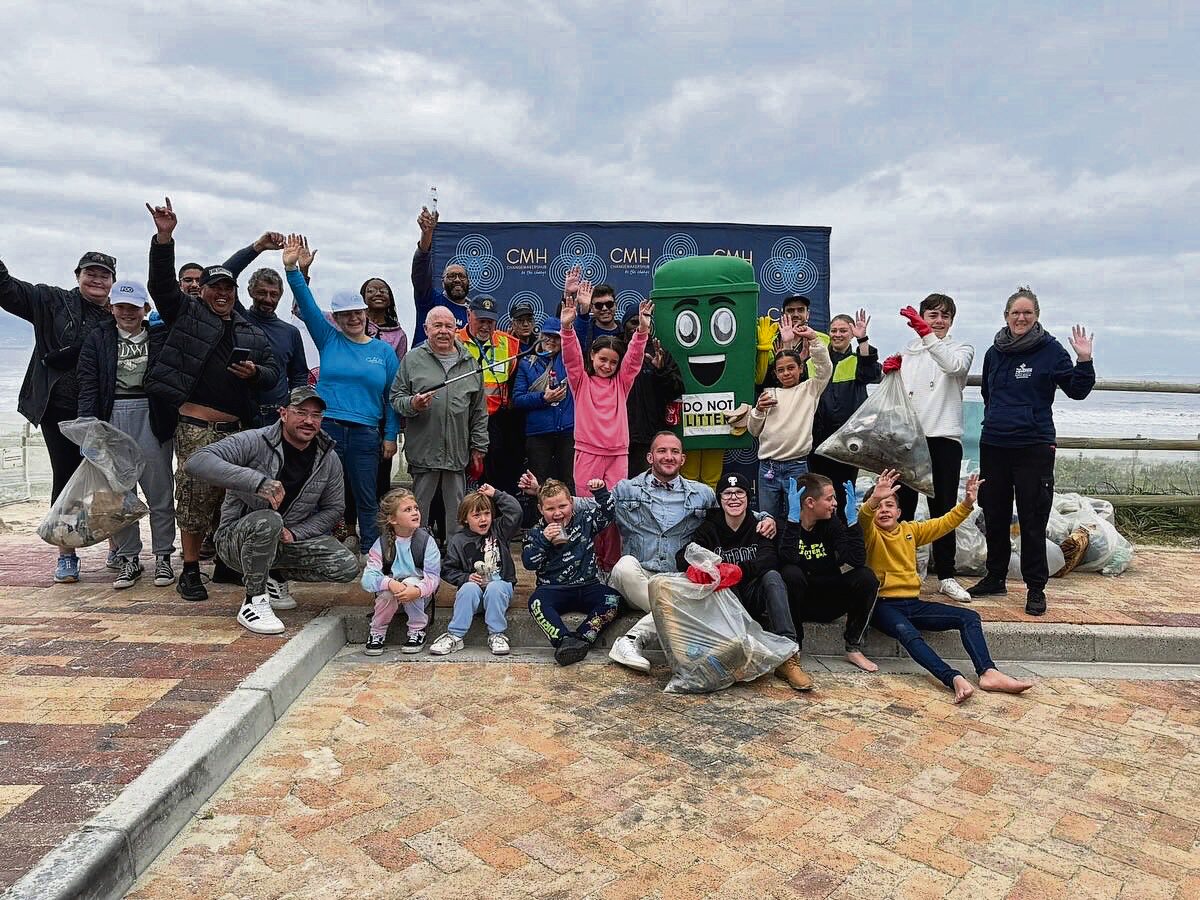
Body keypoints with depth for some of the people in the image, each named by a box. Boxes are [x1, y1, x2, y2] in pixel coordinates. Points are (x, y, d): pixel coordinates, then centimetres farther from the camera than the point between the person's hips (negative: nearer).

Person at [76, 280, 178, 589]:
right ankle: (129, 558, 14)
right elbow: (88, 386, 4)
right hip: (113, 419, 2)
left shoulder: (160, 337, 7)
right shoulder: (97, 339, 9)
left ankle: (163, 557, 11)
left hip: (152, 417, -1)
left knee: (159, 491, 1)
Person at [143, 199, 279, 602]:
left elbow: (274, 372, 14)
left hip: (238, 429, 3)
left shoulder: (251, 331, 17)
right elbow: (162, 281, -3)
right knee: (195, 499, -2)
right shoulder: (187, 313, 10)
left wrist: (255, 372, -8)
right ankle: (190, 571, 10)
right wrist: (164, 237, -14)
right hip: (196, 428, -3)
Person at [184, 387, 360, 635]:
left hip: (291, 539, 5)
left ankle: (276, 577, 12)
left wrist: (295, 533, -10)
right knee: (268, 521, -40)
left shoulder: (329, 460, -1)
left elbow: (332, 508, 8)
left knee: (348, 567, -16)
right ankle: (254, 602, -18)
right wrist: (257, 481, -41)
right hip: (237, 538, -5)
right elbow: (196, 462, -29)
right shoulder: (255, 442, -16)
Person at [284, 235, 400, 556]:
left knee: (367, 499, 5)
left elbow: (393, 397, 9)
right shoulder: (329, 340, 8)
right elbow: (307, 306, -2)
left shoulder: (383, 351, 8)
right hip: (326, 428, 0)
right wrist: (292, 269, -15)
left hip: (366, 434, 0)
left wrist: (390, 436, 4)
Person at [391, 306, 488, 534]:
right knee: (418, 509, 5)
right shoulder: (413, 359, 4)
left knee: (457, 512, 9)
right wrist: (412, 404, -16)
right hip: (423, 451, -2)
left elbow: (479, 411, 14)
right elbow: (396, 398, 6)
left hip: (458, 453, 2)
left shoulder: (470, 363, 11)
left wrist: (479, 446, 11)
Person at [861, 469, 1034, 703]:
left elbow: (945, 523, 16)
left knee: (969, 617, -8)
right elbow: (863, 518, -26)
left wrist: (967, 503, 2)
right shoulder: (869, 534, -3)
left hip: (913, 604, 7)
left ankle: (988, 673, -22)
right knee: (907, 632, -37)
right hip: (883, 605, -6)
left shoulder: (910, 530, 16)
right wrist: (874, 498, -45)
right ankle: (954, 679, -48)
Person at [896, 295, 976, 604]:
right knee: (902, 507, 5)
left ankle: (946, 576, 11)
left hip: (943, 439, -2)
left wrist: (925, 333, -28)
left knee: (943, 509, 3)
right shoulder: (907, 352, 17)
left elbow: (954, 365, -17)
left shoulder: (962, 349, 8)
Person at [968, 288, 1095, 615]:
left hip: (1034, 447, -4)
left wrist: (1084, 361, -17)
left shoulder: (1050, 350, -2)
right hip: (993, 445, 5)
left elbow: (1077, 391, -4)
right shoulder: (994, 352, 11)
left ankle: (1036, 588, 8)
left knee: (1033, 521, -2)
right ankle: (995, 578, 26)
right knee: (994, 517, 12)